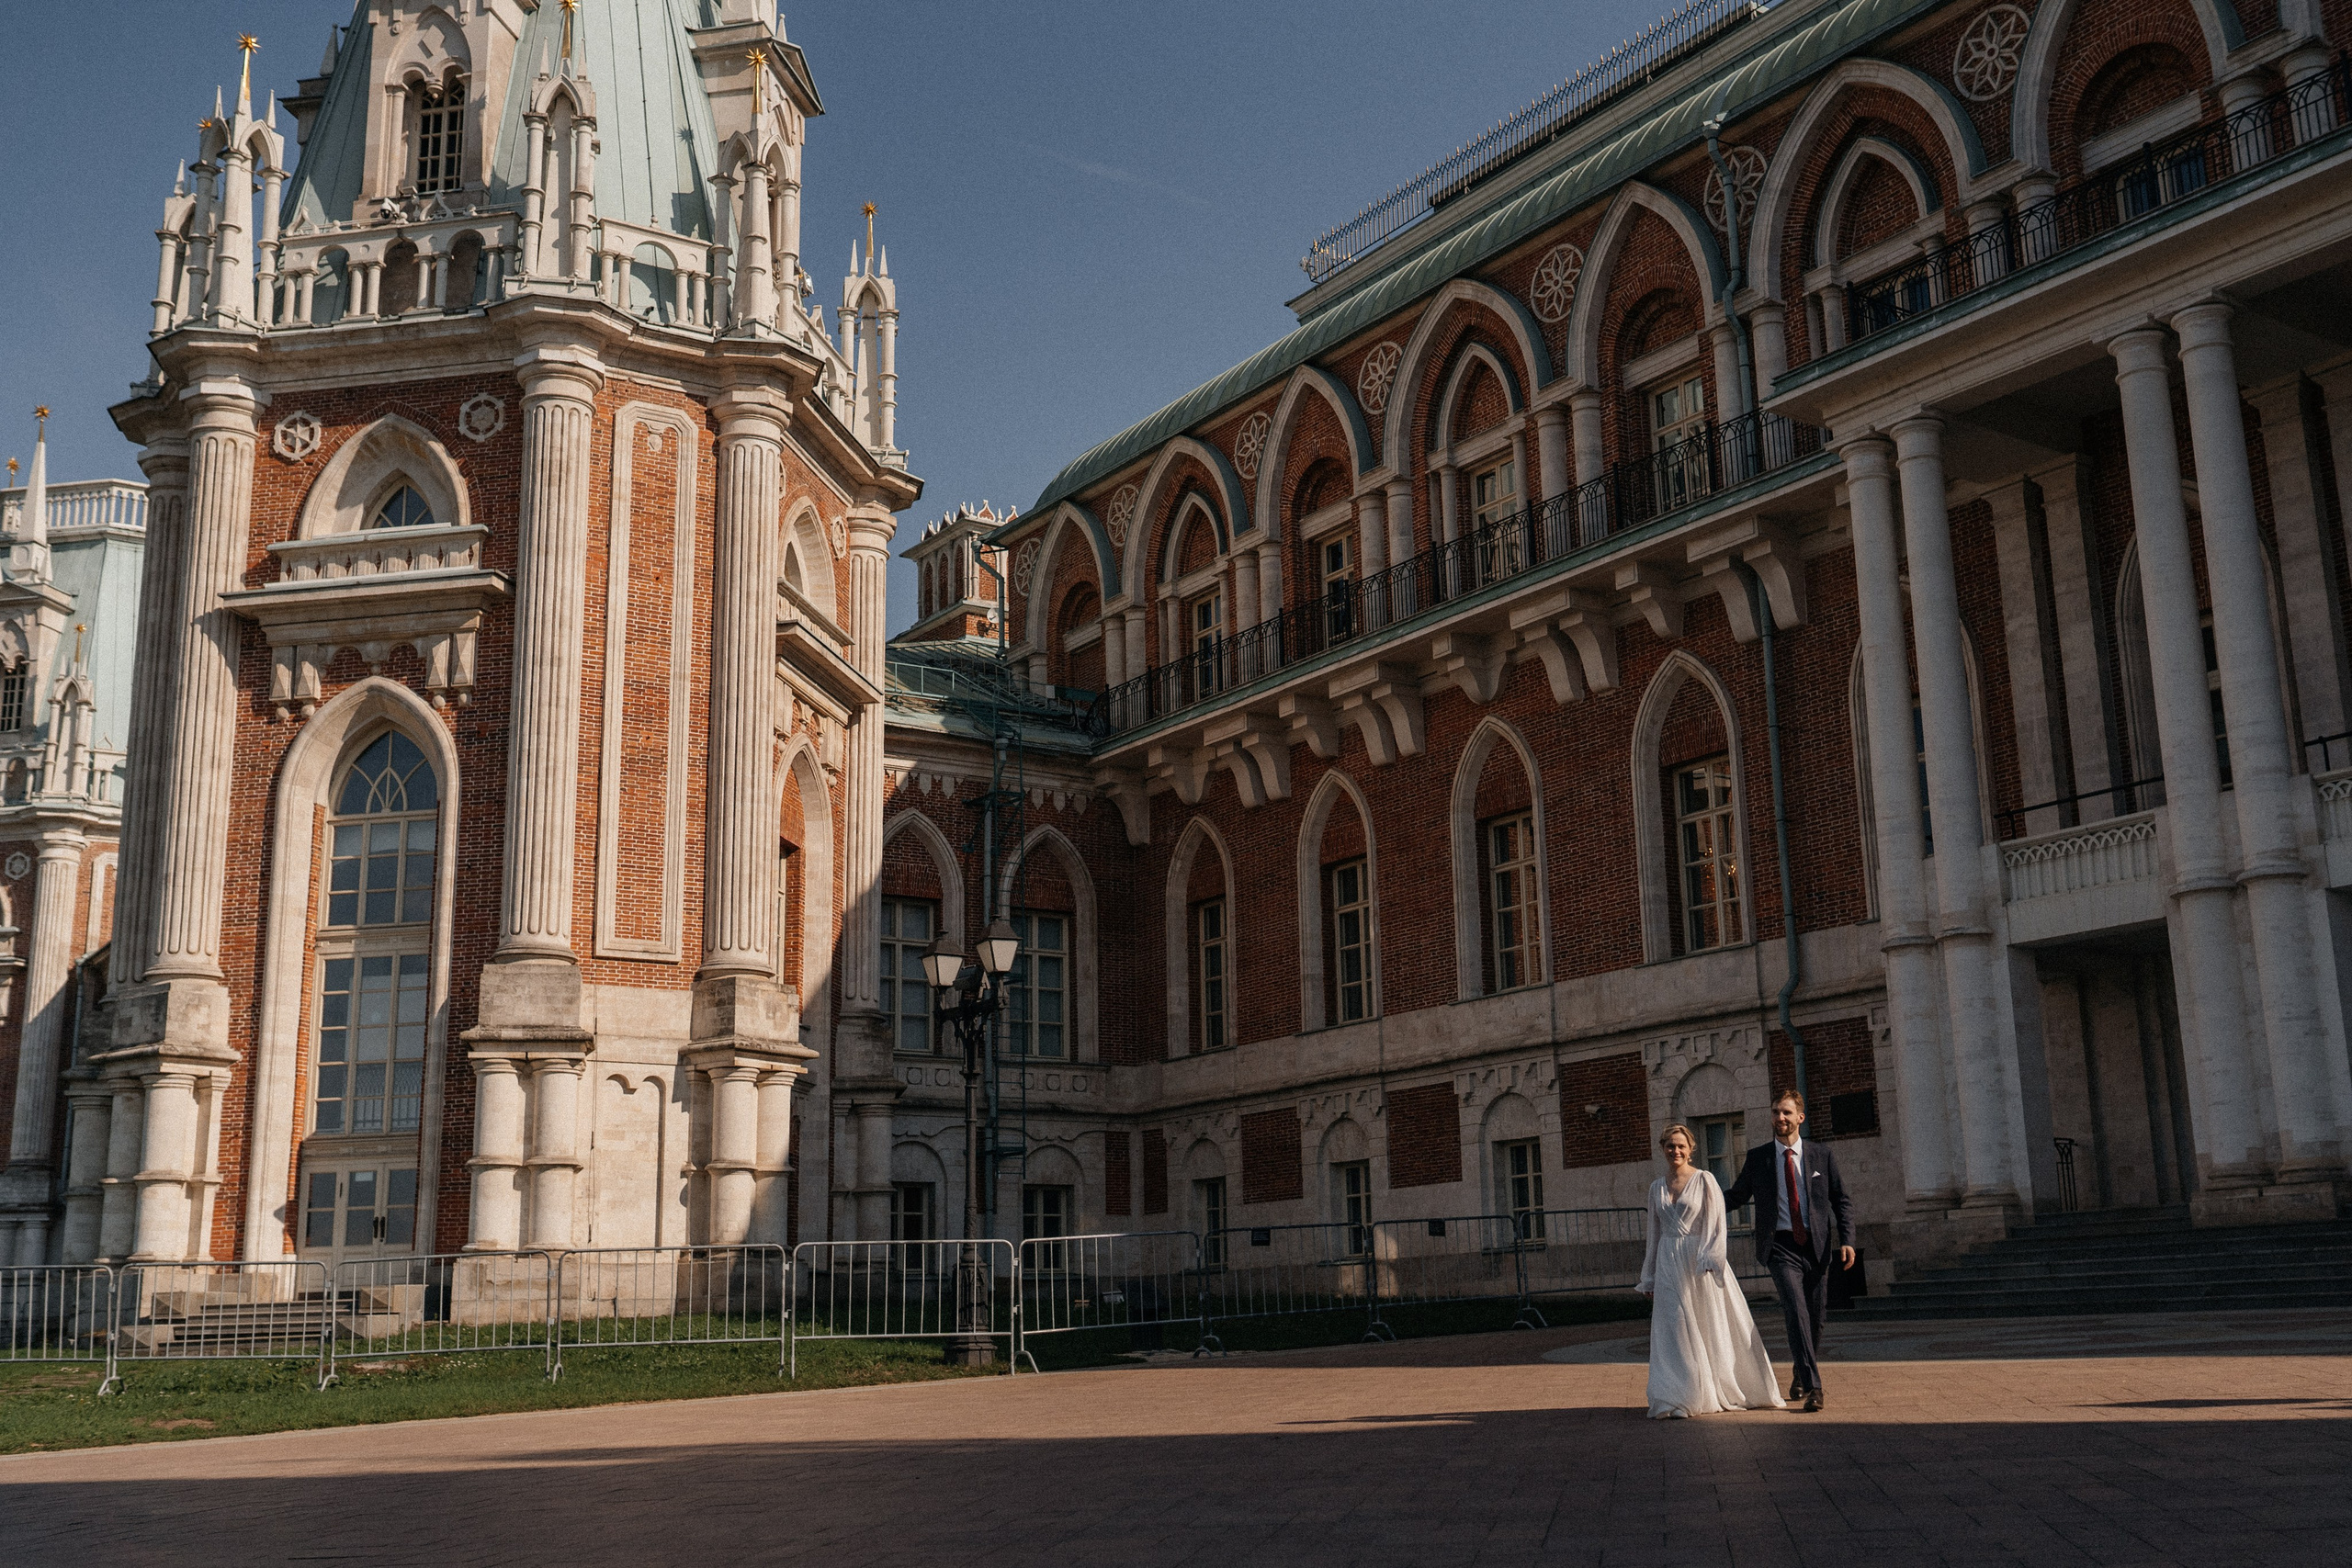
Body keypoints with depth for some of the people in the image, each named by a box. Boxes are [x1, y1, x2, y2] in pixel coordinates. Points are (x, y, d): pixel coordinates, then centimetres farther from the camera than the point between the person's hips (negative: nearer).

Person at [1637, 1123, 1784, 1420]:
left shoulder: (1704, 1180, -2)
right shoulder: (1657, 1187, 11)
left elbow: (1715, 1226, -6)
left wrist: (1707, 1262, -16)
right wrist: (1649, 1279, 16)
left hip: (1700, 1260, -4)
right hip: (1668, 1264, 4)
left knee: (1712, 1326, 4)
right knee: (1676, 1329, 0)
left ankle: (1725, 1392, 17)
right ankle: (1682, 1398, 1)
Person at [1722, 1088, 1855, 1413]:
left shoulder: (1822, 1157, 7)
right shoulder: (1757, 1158, 6)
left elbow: (1842, 1201, 10)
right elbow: (1737, 1196, 13)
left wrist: (1847, 1240, -2)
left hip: (1816, 1246, 2)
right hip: (1781, 1247, -2)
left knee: (1816, 1318, 7)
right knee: (1797, 1312, -19)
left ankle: (1800, 1379, 30)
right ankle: (1813, 1387, -21)